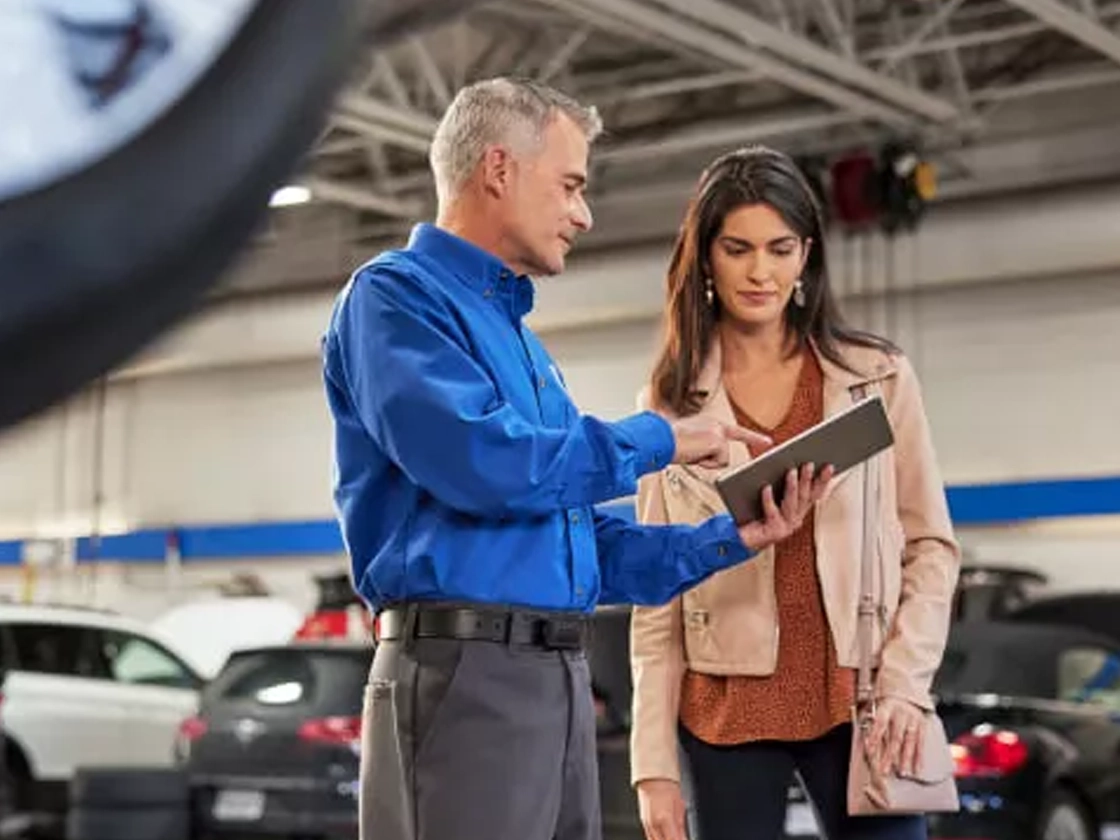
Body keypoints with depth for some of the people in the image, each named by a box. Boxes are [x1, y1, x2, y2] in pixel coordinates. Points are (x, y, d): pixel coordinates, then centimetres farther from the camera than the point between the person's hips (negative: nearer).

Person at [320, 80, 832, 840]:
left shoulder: (523, 340, 24)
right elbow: (480, 462, -20)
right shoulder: (397, 293, -3)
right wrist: (655, 441, -7)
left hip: (564, 679, 9)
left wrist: (731, 537, 12)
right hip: (464, 672, -9)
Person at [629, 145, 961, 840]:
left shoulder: (878, 376, 7)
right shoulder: (672, 403, 6)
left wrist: (905, 685, -6)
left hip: (859, 696, 0)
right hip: (728, 706, 0)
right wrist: (655, 761, -1)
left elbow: (931, 546, 8)